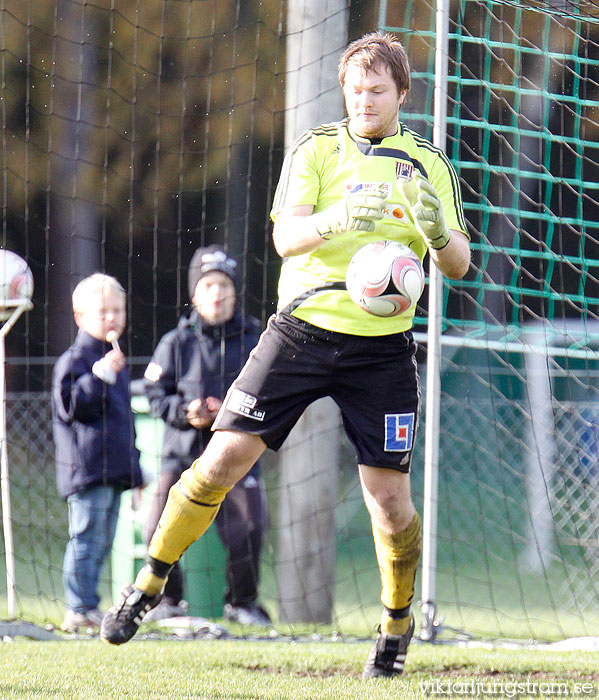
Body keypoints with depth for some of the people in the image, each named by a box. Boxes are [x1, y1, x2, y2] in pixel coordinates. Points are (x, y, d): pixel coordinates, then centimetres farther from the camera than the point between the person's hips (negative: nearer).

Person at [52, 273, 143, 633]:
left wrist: (134, 466, 27)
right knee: (87, 537, -12)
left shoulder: (116, 361, 21)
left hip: (114, 469, 9)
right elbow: (69, 405, -17)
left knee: (102, 541, 10)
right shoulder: (75, 359, -6)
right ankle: (80, 609, -11)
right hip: (87, 465, -9)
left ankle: (88, 609, 14)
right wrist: (99, 376, -26)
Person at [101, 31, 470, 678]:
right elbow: (285, 236, -11)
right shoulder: (315, 150, 2)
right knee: (223, 459, -10)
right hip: (302, 329, -1)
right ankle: (149, 584, 6)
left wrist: (439, 235, -18)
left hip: (382, 349, 1)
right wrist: (339, 219, -32)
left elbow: (457, 265, 6)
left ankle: (397, 623, 20)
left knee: (389, 497, -5)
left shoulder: (428, 165, 8)